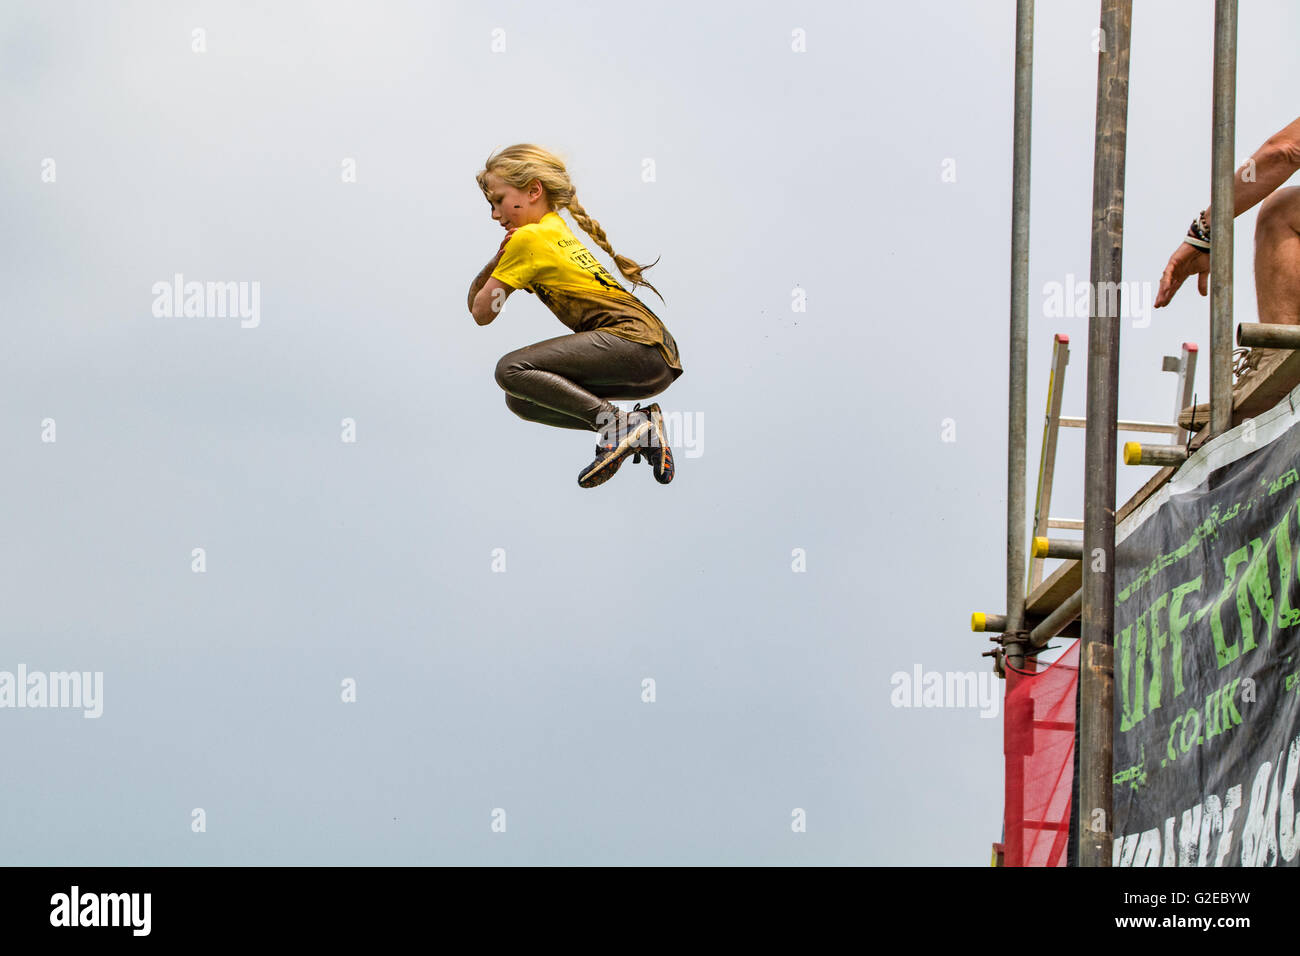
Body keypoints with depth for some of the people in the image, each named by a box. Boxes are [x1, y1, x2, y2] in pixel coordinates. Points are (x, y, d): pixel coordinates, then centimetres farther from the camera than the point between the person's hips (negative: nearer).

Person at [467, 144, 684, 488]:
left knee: (512, 371, -18)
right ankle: (640, 429, 4)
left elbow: (482, 313, 5)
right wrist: (500, 257, 9)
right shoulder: (558, 228, 24)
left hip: (638, 343, -10)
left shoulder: (527, 239, -3)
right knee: (522, 401, 13)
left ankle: (619, 424, -22)